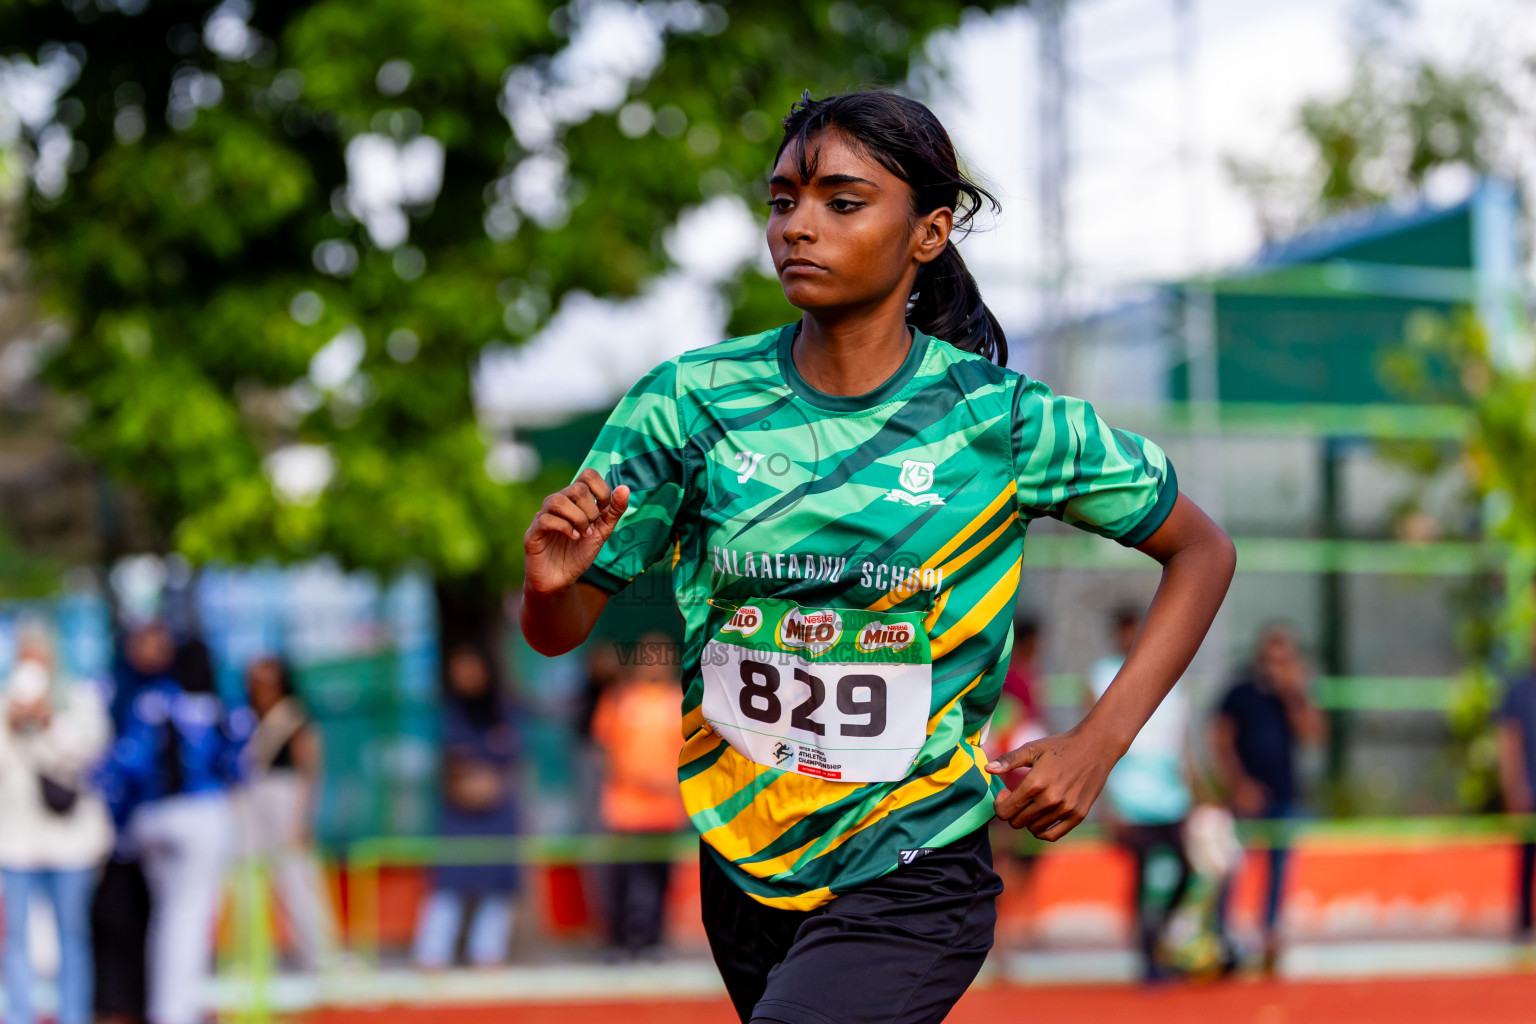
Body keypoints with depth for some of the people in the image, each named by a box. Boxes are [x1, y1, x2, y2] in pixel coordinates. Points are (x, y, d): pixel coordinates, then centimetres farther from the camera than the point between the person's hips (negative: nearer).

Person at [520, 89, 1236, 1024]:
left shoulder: (1003, 421, -11)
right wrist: (550, 583, -26)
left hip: (909, 883, -4)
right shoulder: (690, 403, -6)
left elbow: (1203, 552, 2)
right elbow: (559, 632, -1)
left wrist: (1096, 746, -8)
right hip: (742, 867, 4)